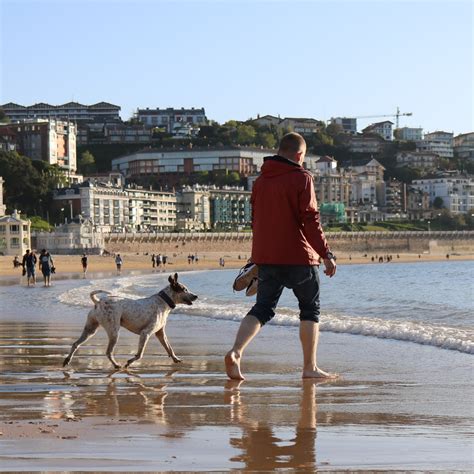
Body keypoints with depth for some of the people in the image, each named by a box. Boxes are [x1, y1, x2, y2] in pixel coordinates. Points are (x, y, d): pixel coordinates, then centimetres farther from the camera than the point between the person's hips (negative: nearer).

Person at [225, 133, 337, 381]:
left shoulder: (260, 181, 12)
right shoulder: (301, 178, -9)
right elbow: (310, 220, -15)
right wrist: (326, 254, -12)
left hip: (266, 257, 6)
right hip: (299, 257, -5)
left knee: (263, 307, 8)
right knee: (310, 309, 8)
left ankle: (235, 352, -14)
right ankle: (310, 367, 9)